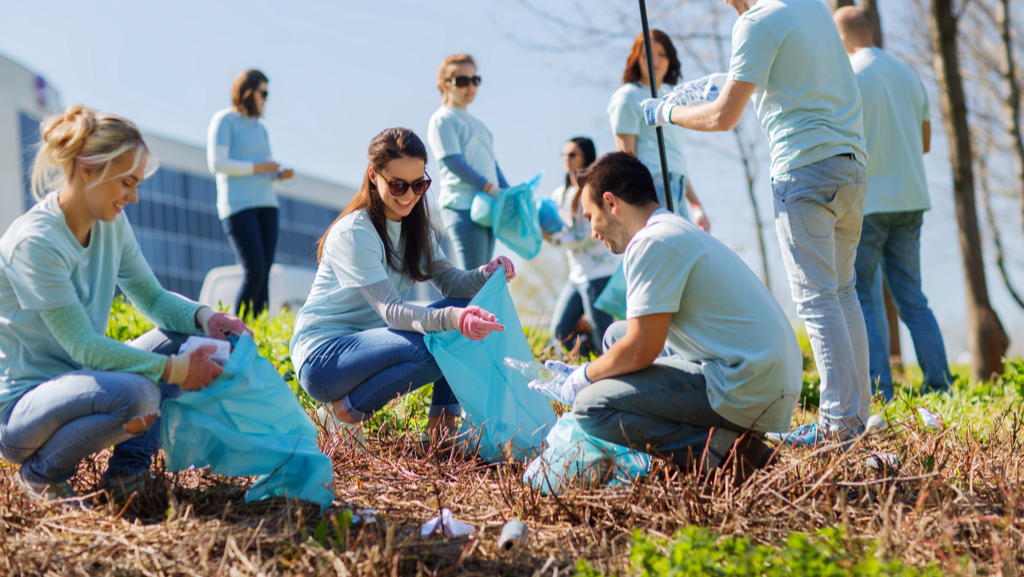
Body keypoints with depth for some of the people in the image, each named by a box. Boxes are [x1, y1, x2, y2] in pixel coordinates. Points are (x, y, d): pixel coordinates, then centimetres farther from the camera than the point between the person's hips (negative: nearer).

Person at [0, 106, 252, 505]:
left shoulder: (111, 224, 2)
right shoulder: (35, 241, -23)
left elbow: (152, 297, 10)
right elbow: (82, 346, -24)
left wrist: (205, 317, -11)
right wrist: (173, 370, -26)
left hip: (76, 379, 8)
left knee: (184, 335, -3)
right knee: (136, 393, -35)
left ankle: (129, 465, -1)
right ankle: (41, 472, -8)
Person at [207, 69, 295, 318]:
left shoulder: (259, 128, 21)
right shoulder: (225, 120, -1)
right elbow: (217, 164, -11)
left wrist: (279, 174, 5)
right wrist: (258, 167, -11)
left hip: (266, 204, 7)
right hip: (238, 204, -7)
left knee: (264, 273, -2)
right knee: (254, 272, -15)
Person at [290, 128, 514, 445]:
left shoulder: (415, 227, 7)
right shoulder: (353, 233, -20)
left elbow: (450, 281, -2)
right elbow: (391, 311, -28)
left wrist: (488, 273, -24)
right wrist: (452, 318, -45)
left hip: (369, 343, 8)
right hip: (322, 355, -8)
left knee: (465, 312, -7)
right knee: (429, 347, -31)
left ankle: (442, 423, -3)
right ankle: (344, 413, -12)